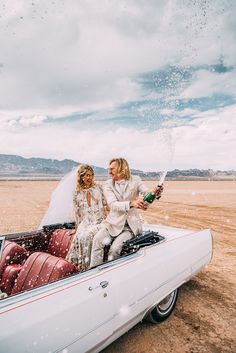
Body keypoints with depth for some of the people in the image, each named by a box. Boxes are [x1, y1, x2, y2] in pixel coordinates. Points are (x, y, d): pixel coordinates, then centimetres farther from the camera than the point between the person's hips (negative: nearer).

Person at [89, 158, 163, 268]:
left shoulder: (135, 180, 1)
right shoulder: (108, 185, -1)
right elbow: (113, 204, -17)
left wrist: (155, 193, -35)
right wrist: (131, 203, -35)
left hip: (130, 225, -1)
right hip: (113, 222, 1)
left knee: (115, 249, -21)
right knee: (98, 240, -24)